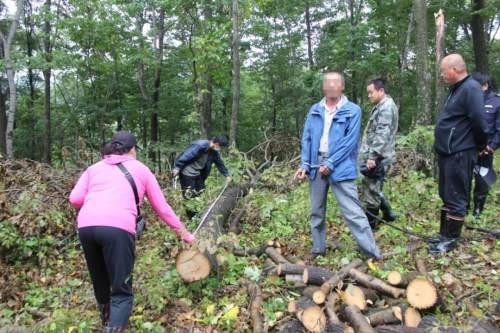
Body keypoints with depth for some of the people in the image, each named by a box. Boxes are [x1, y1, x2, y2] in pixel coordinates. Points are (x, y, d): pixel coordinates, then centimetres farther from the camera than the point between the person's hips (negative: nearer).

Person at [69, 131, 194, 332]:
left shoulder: (94, 167, 26)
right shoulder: (140, 169, 20)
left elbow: (75, 199, 13)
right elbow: (162, 207, 23)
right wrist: (183, 232, 32)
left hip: (86, 226, 4)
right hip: (117, 228, -4)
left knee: (101, 286, 23)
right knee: (121, 292, 3)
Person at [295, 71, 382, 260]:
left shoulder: (353, 111, -2)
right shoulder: (315, 110, 11)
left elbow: (349, 141, -9)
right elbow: (307, 138, 8)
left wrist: (330, 163, -15)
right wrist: (305, 164, -3)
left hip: (341, 167, -4)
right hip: (316, 165, 5)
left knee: (353, 212, -7)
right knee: (316, 211, 13)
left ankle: (373, 253, 0)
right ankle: (318, 250, 26)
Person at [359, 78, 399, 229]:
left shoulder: (386, 107, -15)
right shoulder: (381, 106, 18)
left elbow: (382, 135, -23)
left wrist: (372, 156, -25)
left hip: (378, 158, -10)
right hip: (376, 157, 10)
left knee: (370, 190, -3)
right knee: (374, 188, 19)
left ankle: (369, 223, 8)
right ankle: (388, 213, 32)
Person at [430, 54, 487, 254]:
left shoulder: (471, 89, -17)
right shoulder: (456, 89, 15)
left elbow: (478, 121, -20)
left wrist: (481, 145, -6)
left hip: (460, 154, -10)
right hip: (448, 153, 10)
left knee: (456, 198, 0)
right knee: (447, 196, 16)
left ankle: (451, 239, 11)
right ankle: (445, 234, 27)